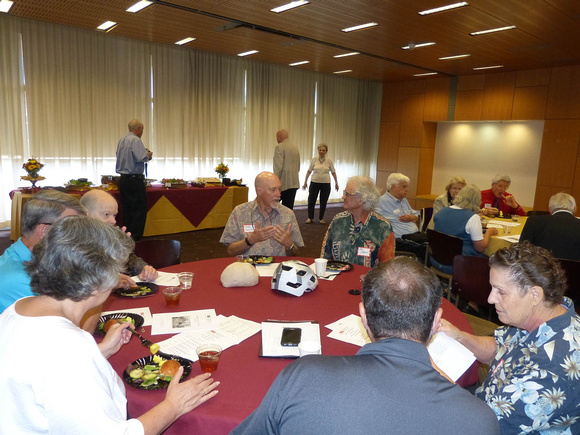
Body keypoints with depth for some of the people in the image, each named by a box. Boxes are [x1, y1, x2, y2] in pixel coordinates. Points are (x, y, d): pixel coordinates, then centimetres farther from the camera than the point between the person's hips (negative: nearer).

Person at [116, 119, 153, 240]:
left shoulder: (121, 140, 14)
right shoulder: (136, 140, -11)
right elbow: (141, 158, -22)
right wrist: (148, 155, -1)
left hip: (123, 179, 8)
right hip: (135, 179, -8)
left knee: (127, 209, 11)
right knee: (140, 209, -3)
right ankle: (135, 237, -5)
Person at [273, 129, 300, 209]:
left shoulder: (280, 147, -8)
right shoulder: (295, 147, 15)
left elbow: (278, 167, -16)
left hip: (283, 184, -7)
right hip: (294, 183, 7)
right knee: (289, 208, 7)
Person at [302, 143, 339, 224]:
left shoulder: (329, 161, 1)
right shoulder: (314, 160, 1)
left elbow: (333, 172, 8)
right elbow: (309, 171, 5)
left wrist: (336, 183, 7)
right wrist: (305, 182, 0)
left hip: (325, 184, 0)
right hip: (314, 183, 0)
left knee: (323, 202, 5)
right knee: (311, 201, -2)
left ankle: (321, 218, 19)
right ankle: (310, 218, 12)